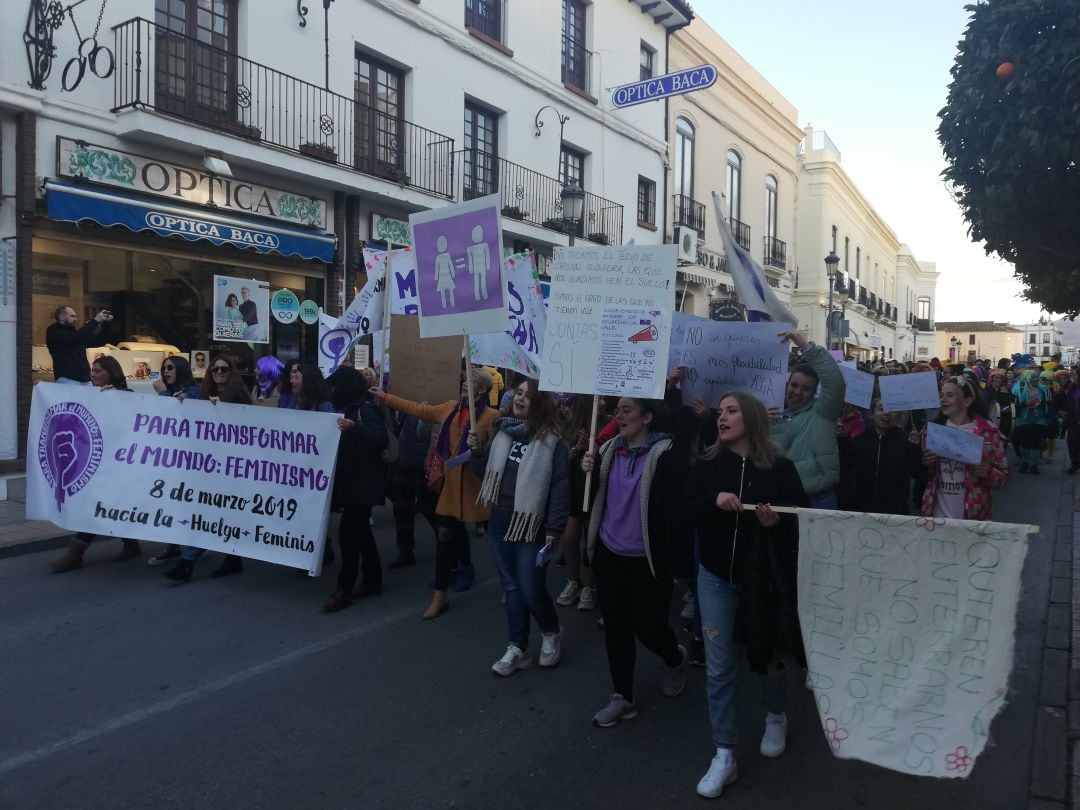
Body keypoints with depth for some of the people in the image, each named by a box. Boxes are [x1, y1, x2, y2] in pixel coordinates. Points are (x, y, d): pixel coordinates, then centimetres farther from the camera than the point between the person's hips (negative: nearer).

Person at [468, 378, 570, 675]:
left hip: (531, 525, -6)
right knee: (511, 587, 13)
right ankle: (517, 649, 25)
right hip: (499, 522, 6)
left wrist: (554, 528, -15)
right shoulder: (503, 432, 7)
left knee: (532, 590, -1)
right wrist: (477, 452, -3)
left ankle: (551, 633, 29)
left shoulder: (551, 440, -12)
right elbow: (488, 472, 16)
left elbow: (561, 486, -13)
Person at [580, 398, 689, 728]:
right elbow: (591, 499, 11)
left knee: (647, 626, 6)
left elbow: (677, 507, -15)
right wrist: (586, 472, -8)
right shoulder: (608, 449, 5)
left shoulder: (667, 454, -15)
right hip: (609, 554, 6)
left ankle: (675, 658, 41)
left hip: (645, 559, -5)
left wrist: (670, 560, -18)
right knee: (615, 626, 12)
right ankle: (622, 696, 28)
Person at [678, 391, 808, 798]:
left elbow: (804, 519, -5)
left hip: (763, 577, -1)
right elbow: (684, 515, -7)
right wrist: (713, 500, -24)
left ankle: (776, 717, 48)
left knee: (767, 655, 18)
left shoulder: (779, 468, -8)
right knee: (718, 666, 3)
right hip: (716, 576, 1)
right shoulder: (707, 465, -3)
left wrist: (777, 522, -24)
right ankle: (724, 756, 16)